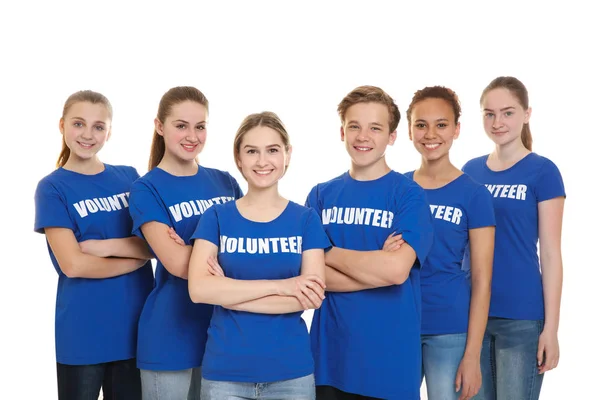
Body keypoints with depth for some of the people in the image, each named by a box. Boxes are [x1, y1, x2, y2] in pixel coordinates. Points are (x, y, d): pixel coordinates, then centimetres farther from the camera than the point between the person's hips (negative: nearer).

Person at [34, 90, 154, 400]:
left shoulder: (129, 177, 6)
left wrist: (105, 246, -14)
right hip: (83, 334, -3)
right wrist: (136, 255, -9)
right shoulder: (52, 187, -4)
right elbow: (73, 264, -14)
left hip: (136, 327, 4)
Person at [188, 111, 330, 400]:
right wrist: (279, 285, -18)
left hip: (291, 371, 0)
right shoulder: (217, 217, 1)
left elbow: (311, 296, -9)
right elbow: (198, 289, -12)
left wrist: (228, 293, -12)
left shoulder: (306, 219, 2)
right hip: (224, 372, 0)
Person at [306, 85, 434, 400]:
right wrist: (377, 265, -15)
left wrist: (330, 253, -8)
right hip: (330, 356, 3)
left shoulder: (409, 195, -5)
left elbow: (396, 269, -19)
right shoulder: (321, 195, 5)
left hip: (391, 360, -3)